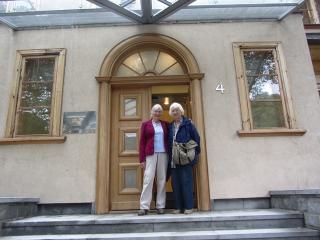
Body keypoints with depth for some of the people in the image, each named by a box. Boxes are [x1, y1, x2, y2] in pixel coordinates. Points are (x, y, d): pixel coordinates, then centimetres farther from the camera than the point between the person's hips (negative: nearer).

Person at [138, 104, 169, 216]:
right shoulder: (145, 124, 7)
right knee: (148, 179, -6)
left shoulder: (165, 124, 13)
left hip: (163, 154, 2)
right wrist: (142, 159, -3)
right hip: (150, 155, -2)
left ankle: (160, 206, 12)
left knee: (162, 180, 4)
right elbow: (142, 142, 3)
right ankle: (144, 207, -2)